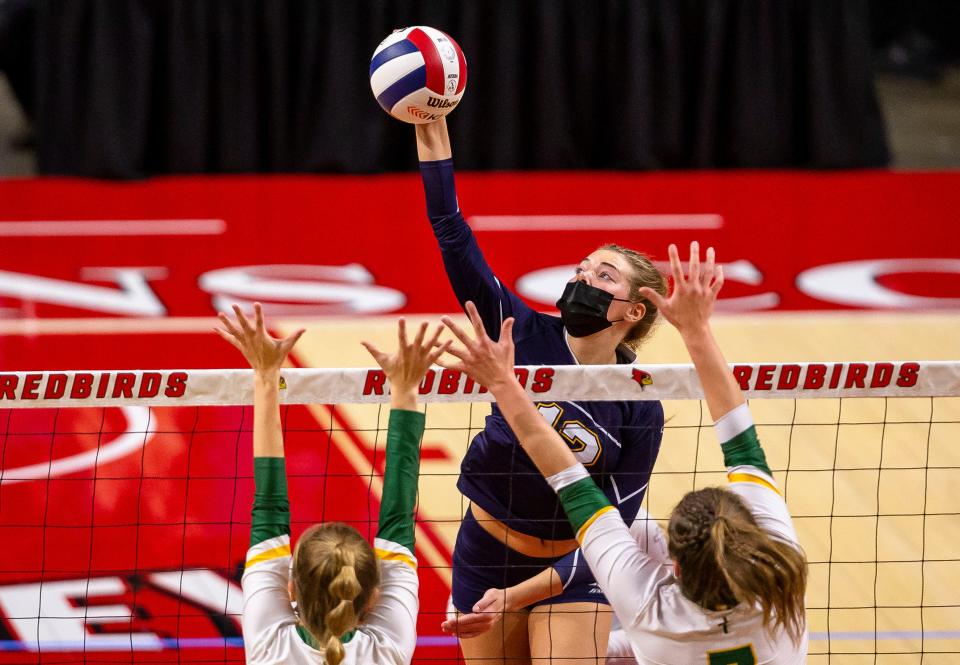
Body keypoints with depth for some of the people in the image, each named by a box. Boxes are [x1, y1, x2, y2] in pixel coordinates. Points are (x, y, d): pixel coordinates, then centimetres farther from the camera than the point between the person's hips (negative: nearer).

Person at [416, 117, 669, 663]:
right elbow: (449, 229, -17)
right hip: (486, 556, 2)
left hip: (570, 571, -2)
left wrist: (522, 594, -24)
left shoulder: (640, 412, -15)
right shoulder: (526, 336, -11)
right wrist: (431, 128, -27)